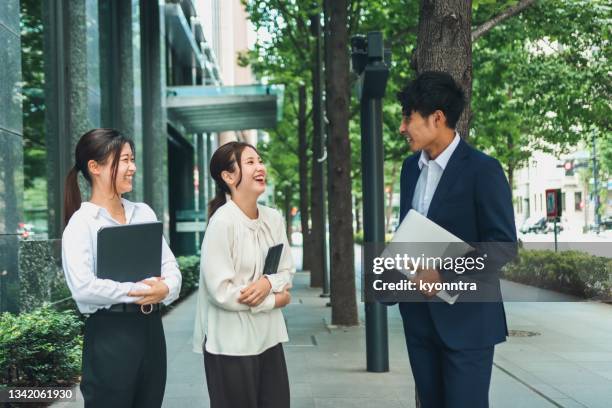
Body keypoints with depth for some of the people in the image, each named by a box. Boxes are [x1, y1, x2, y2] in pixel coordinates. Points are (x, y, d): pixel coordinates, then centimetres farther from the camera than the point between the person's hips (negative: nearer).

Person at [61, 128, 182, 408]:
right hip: (110, 332, -6)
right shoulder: (81, 222, -9)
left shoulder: (144, 213, 10)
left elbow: (170, 265, 8)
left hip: (151, 327, 6)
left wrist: (165, 289, -14)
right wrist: (138, 291, -15)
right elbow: (82, 287, -20)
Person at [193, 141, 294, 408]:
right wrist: (274, 300, -8)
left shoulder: (274, 219, 4)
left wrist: (268, 283, -14)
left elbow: (287, 272, 10)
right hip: (231, 343, -6)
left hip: (268, 337, 6)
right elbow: (220, 291, -19)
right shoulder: (223, 222, -16)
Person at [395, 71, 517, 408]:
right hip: (419, 316, 7)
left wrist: (445, 273, -22)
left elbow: (503, 243, -15)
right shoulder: (411, 167, 10)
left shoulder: (482, 169, -12)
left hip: (466, 318, -7)